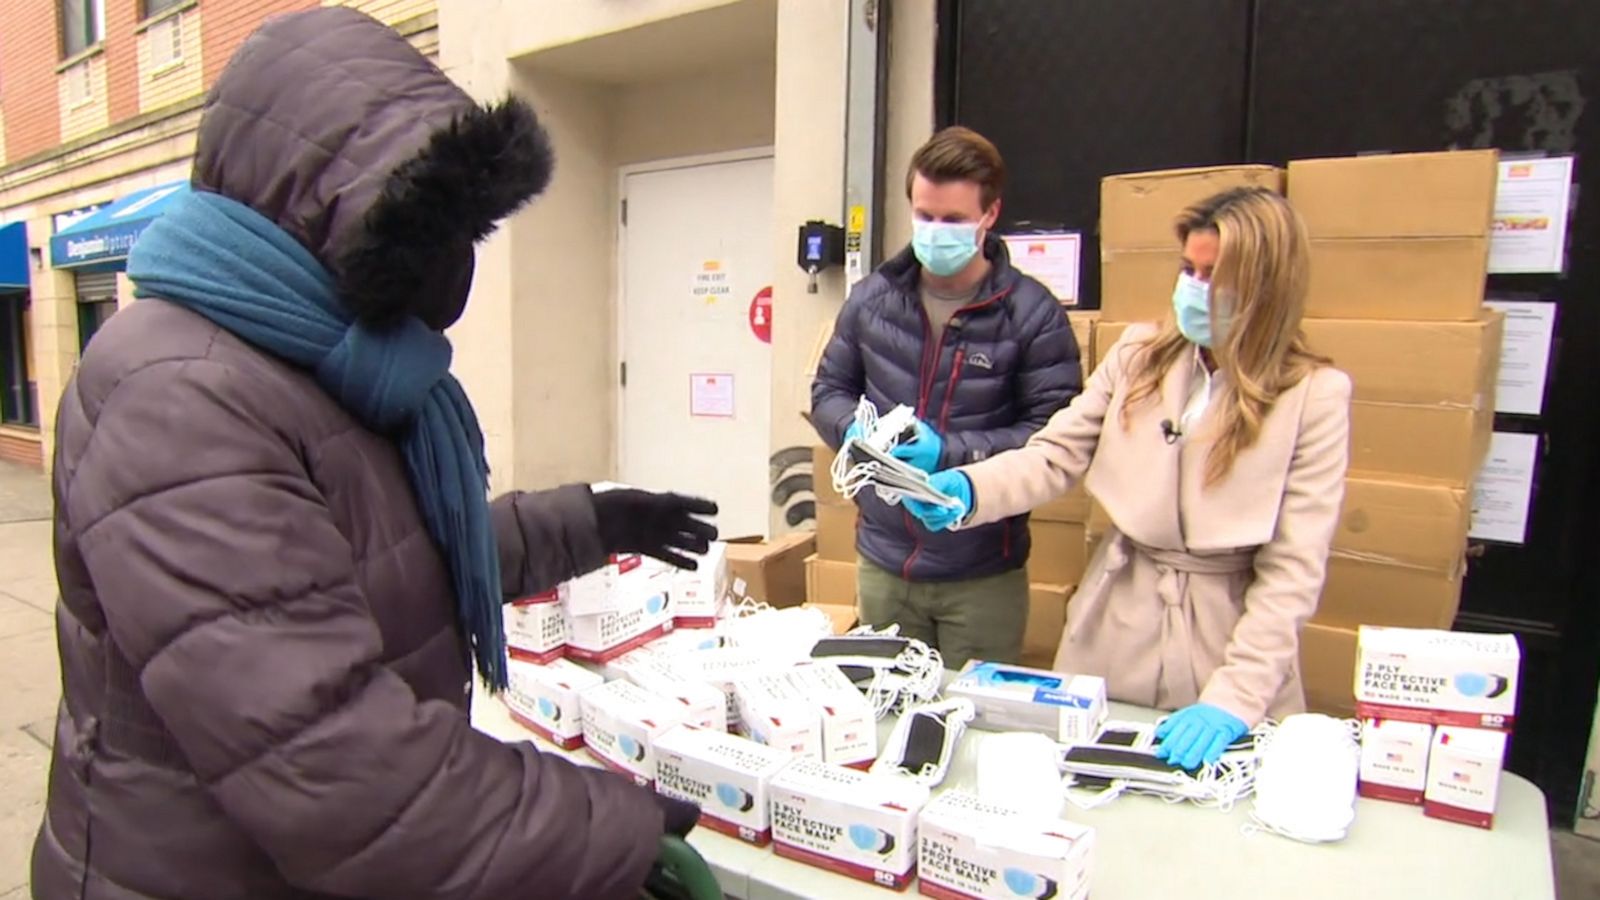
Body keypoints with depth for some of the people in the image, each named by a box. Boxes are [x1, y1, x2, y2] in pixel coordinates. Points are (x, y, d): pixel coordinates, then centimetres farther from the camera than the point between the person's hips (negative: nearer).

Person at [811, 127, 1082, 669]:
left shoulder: (1032, 313, -11)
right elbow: (828, 390, 10)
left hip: (984, 576, -3)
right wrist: (858, 431, -11)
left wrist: (951, 452, -23)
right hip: (883, 564, 4)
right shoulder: (872, 298, 1)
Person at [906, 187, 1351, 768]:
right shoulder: (1139, 356, 0)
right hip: (1113, 633, 3)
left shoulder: (1315, 395, -8)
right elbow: (1054, 457, -5)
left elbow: (1294, 569, -12)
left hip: (1227, 635, -2)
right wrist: (965, 488, -25)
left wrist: (1235, 698, -20)